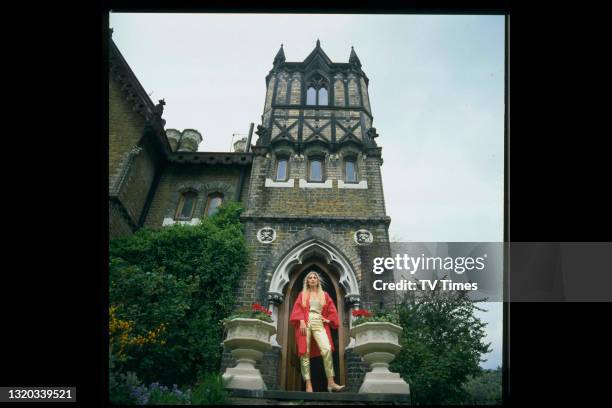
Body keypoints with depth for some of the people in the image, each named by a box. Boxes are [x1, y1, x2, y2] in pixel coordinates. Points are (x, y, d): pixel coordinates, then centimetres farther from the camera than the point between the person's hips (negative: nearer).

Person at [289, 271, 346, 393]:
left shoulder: (324, 294, 18)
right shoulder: (302, 294, 13)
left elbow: (332, 309, 20)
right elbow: (297, 308, 3)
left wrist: (329, 320, 5)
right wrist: (301, 321, -10)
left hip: (319, 324, 1)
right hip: (305, 323, 0)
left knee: (327, 349, -19)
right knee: (305, 352, -6)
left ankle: (331, 383, -16)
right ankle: (308, 385, -3)